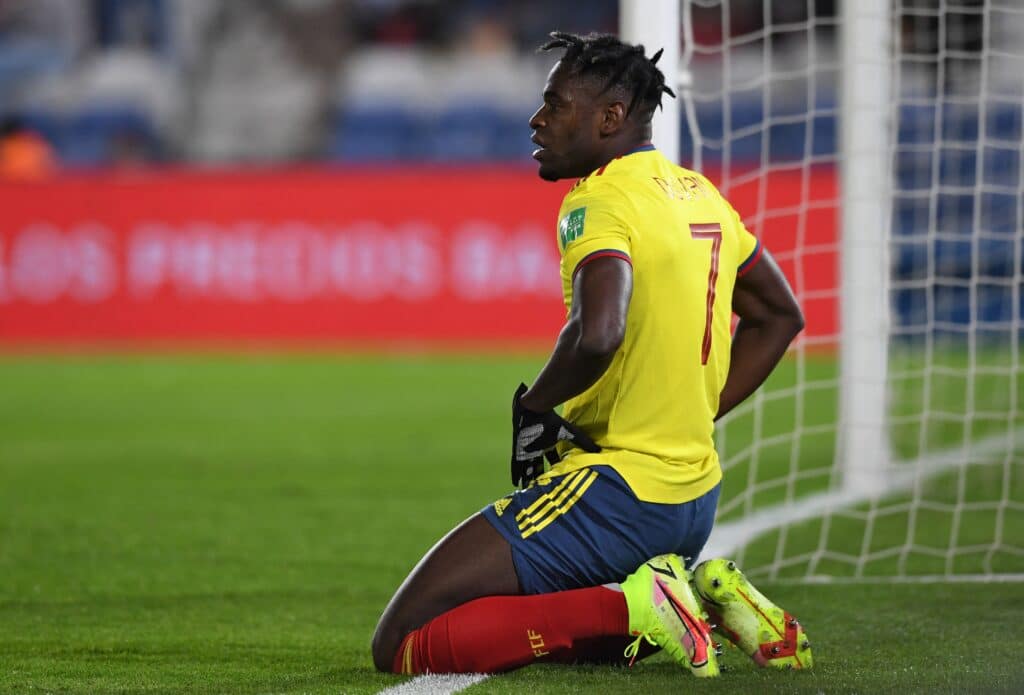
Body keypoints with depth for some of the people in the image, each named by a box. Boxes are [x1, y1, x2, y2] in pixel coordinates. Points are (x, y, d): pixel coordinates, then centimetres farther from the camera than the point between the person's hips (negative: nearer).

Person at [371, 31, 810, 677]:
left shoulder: (600, 202, -14)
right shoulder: (702, 195, 12)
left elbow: (598, 334, -33)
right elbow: (780, 316, 25)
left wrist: (533, 405, -14)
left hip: (615, 493, -9)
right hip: (695, 497, 9)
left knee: (403, 643, -9)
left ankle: (628, 606, -15)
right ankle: (699, 589, 8)